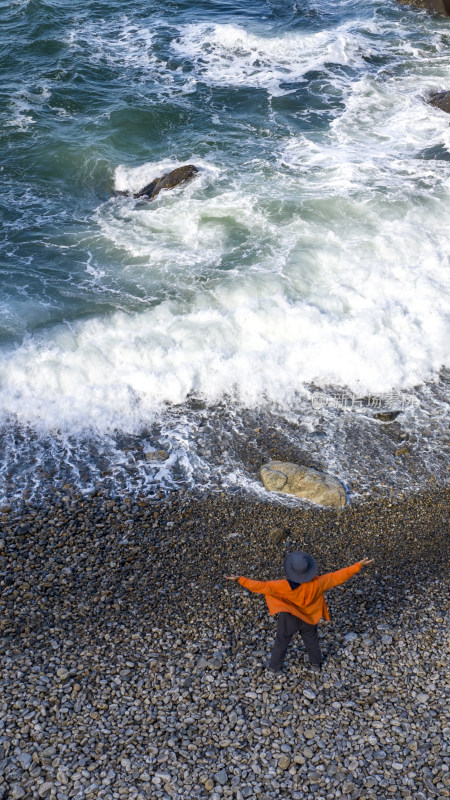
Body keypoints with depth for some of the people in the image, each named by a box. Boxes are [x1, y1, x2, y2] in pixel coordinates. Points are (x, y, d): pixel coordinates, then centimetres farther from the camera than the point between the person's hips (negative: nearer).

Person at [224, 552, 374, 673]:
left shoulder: (285, 586, -40)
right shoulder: (317, 583, -33)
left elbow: (260, 586, -38)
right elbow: (338, 577, -26)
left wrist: (240, 579, -32)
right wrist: (359, 565, -19)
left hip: (288, 619, -2)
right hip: (309, 618, 2)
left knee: (282, 641, 25)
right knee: (311, 638, 31)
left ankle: (274, 667, 48)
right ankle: (316, 664, 53)